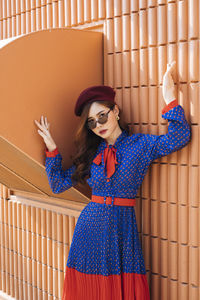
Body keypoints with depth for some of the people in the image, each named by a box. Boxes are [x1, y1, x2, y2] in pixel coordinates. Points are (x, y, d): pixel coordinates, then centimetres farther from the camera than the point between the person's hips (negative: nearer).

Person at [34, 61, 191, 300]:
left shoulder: (140, 144, -1)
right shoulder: (90, 153, 9)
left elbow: (179, 137, -17)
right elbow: (59, 184, 11)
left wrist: (169, 98, -22)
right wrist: (52, 150, 5)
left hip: (123, 226, -3)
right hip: (90, 225, 3)